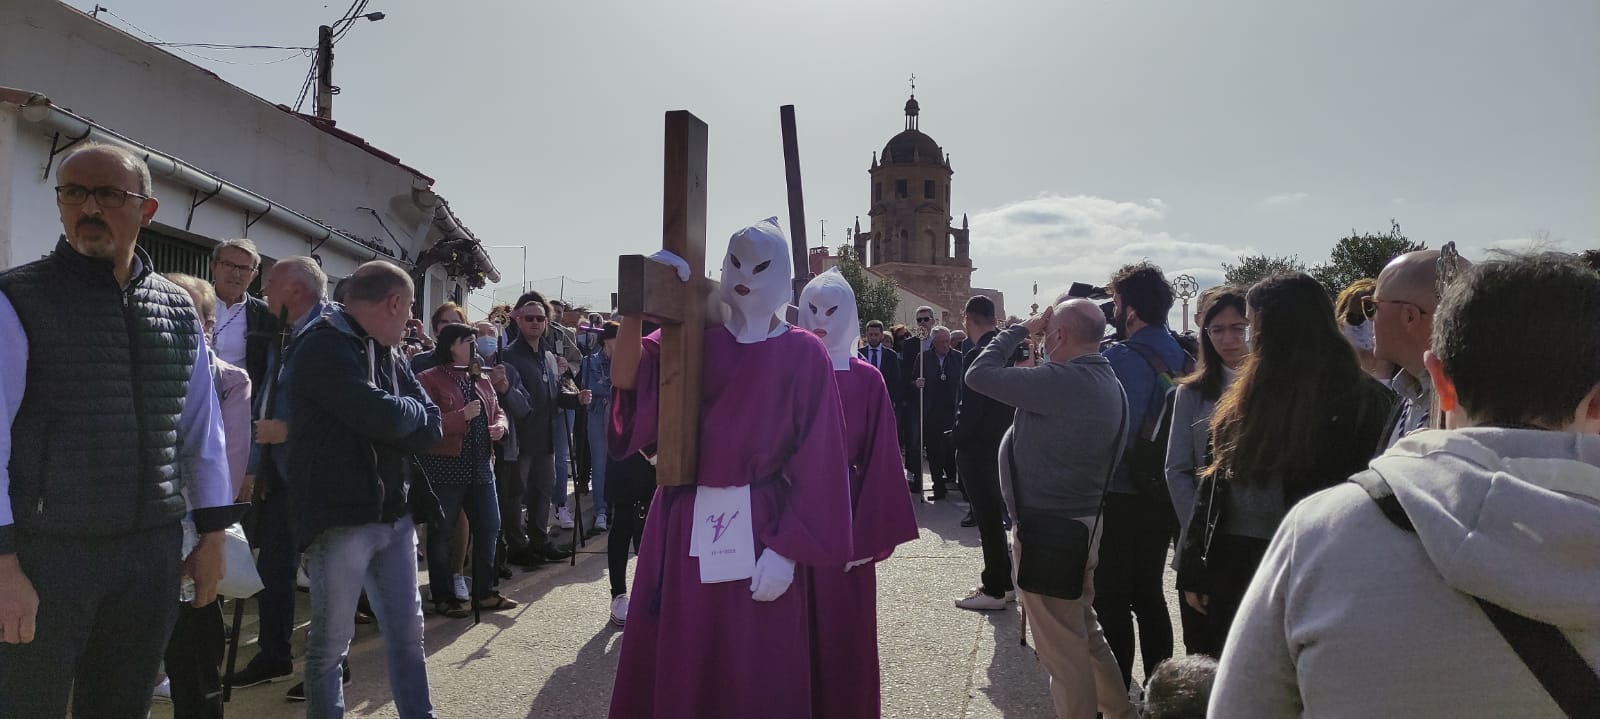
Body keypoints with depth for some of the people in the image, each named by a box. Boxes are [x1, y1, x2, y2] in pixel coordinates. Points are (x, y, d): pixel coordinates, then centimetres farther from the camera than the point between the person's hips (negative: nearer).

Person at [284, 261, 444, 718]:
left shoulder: (385, 351, 13)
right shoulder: (323, 346, -12)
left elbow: (430, 427, 5)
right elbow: (381, 415, -24)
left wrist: (398, 417, -13)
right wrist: (411, 410, -4)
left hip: (395, 513, 8)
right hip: (341, 517, -8)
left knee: (407, 632, 15)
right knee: (331, 642, 5)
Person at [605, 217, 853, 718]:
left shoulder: (804, 354, -2)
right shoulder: (695, 340, 6)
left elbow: (816, 460, -6)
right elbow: (628, 378, -10)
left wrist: (788, 549, -12)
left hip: (758, 532, -3)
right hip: (684, 526, 3)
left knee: (753, 676, 7)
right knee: (674, 667, 11)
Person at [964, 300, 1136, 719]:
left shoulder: (1062, 380, -24)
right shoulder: (1106, 380, 7)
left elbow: (979, 375, -19)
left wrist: (1022, 329, -10)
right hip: (1084, 521, 10)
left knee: (1062, 648, 4)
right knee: (1084, 632, 24)